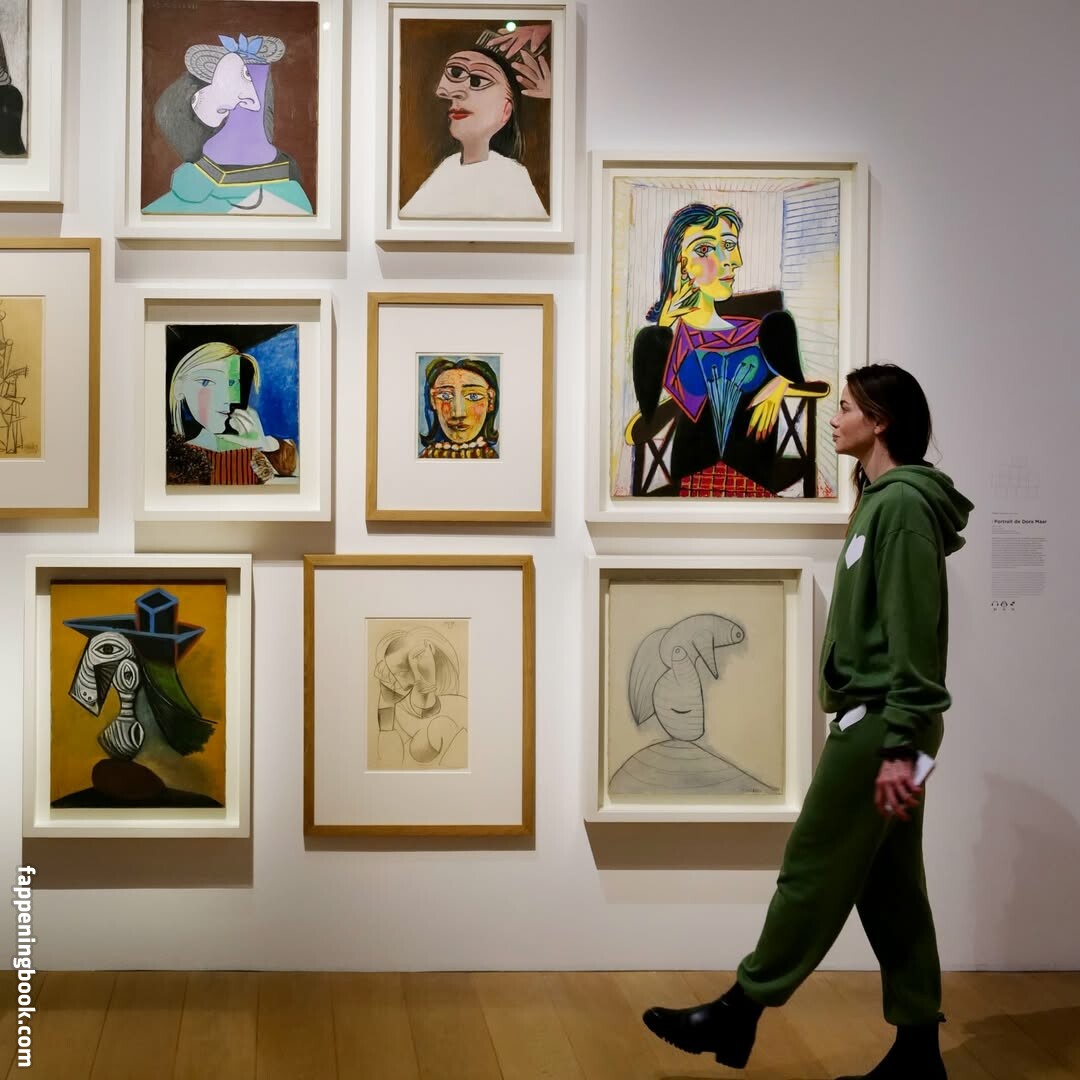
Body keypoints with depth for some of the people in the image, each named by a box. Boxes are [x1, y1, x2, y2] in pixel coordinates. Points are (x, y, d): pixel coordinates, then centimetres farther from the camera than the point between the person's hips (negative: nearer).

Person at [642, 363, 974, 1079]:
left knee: (815, 870, -2)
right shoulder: (882, 501, 17)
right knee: (888, 886, 10)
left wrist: (899, 746, -23)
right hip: (877, 721, 10)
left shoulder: (903, 504, -14)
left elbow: (914, 636, -20)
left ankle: (739, 1017, 7)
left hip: (880, 724, -10)